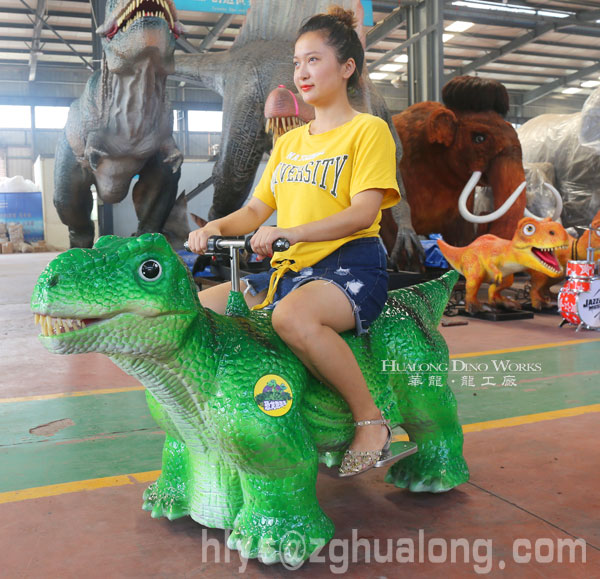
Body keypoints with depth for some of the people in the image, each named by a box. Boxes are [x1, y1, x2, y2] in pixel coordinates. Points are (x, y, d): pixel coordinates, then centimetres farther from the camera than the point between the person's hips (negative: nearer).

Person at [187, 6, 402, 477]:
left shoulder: (368, 130, 0)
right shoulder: (288, 142, 22)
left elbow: (363, 212, -14)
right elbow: (257, 209, 19)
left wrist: (291, 232, -27)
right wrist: (216, 227, -2)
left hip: (351, 266, -7)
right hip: (287, 270, 7)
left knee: (292, 315, -38)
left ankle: (372, 420, -20)